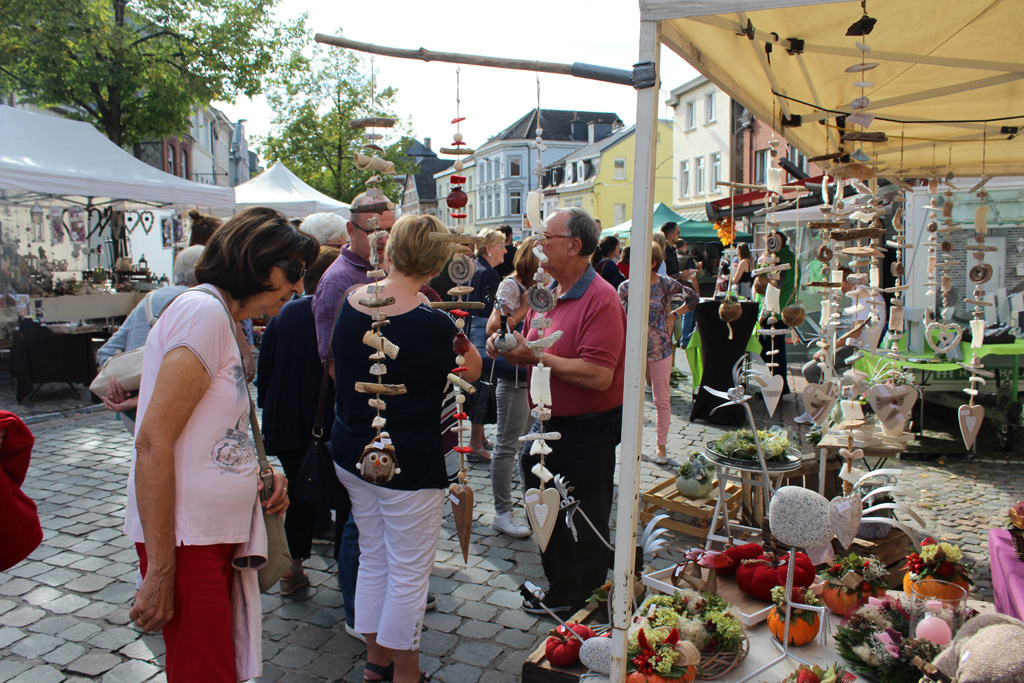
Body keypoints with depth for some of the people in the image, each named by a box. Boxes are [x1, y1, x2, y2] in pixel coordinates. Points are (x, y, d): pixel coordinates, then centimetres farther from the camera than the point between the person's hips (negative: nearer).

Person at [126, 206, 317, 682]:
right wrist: (159, 571, -21)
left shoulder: (225, 320, 15)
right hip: (186, 538, -9)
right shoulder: (203, 310, -15)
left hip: (219, 534, 9)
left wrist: (258, 475, 5)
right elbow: (153, 443, -21)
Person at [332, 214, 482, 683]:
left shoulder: (350, 303, -5)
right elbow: (473, 369, -5)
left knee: (373, 558, 21)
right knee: (409, 573, 10)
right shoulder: (432, 325, -23)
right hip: (408, 464, -7)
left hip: (350, 453, 7)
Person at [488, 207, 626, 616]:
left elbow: (599, 376, -29)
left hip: (588, 431, -8)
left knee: (586, 525, 10)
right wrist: (508, 347, -4)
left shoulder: (600, 299, -20)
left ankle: (585, 602, 29)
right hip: (548, 423, 8)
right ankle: (559, 587, 40)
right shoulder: (547, 293, 7)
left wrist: (538, 357, -24)